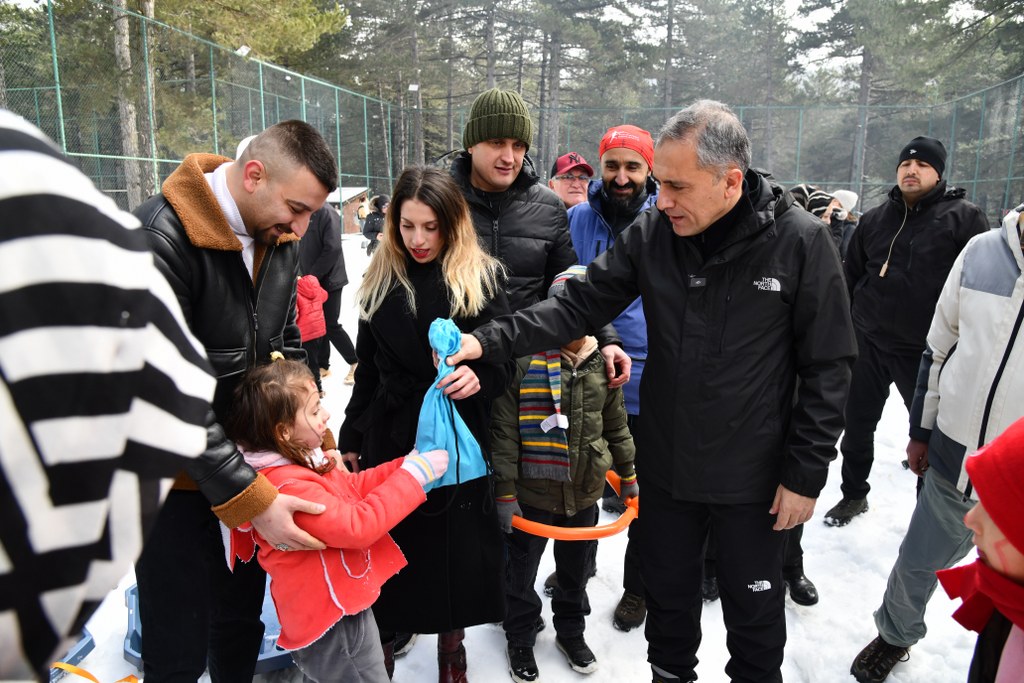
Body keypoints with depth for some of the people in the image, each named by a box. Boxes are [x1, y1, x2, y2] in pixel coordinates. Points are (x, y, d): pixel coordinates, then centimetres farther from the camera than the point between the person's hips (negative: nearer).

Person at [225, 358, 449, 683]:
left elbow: (351, 487, 10)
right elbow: (357, 526, -32)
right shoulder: (289, 486, -30)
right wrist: (414, 475, -25)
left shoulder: (304, 460, 1)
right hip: (333, 626, -9)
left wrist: (405, 465, -2)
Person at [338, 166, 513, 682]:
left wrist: (479, 377, -25)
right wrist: (351, 439, 14)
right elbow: (367, 370, 11)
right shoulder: (381, 280, 5)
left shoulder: (481, 278, -4)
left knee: (456, 552, 9)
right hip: (391, 437, 2)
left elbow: (504, 361, -3)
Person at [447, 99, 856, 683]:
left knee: (755, 612, 18)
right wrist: (489, 341, -18)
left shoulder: (800, 241, -15)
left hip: (754, 476, -3)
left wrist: (806, 474, -10)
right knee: (668, 595, 23)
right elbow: (579, 306, -6)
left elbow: (828, 367, -10)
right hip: (666, 465, 3)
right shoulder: (653, 233, -8)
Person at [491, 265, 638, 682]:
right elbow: (504, 434, -14)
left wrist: (628, 475, 16)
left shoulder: (602, 364, -2)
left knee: (575, 571, 22)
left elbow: (617, 427, 10)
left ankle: (571, 632, 46)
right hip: (532, 495, -3)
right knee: (521, 573, 15)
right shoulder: (523, 363, -17)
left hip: (585, 494, 4)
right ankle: (520, 639, 39)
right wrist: (505, 493, -13)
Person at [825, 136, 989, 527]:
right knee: (857, 424, 13)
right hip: (868, 343, 4)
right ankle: (853, 494, 32)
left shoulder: (964, 218, -5)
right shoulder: (874, 219, 9)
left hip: (926, 351, -4)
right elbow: (851, 277, 16)